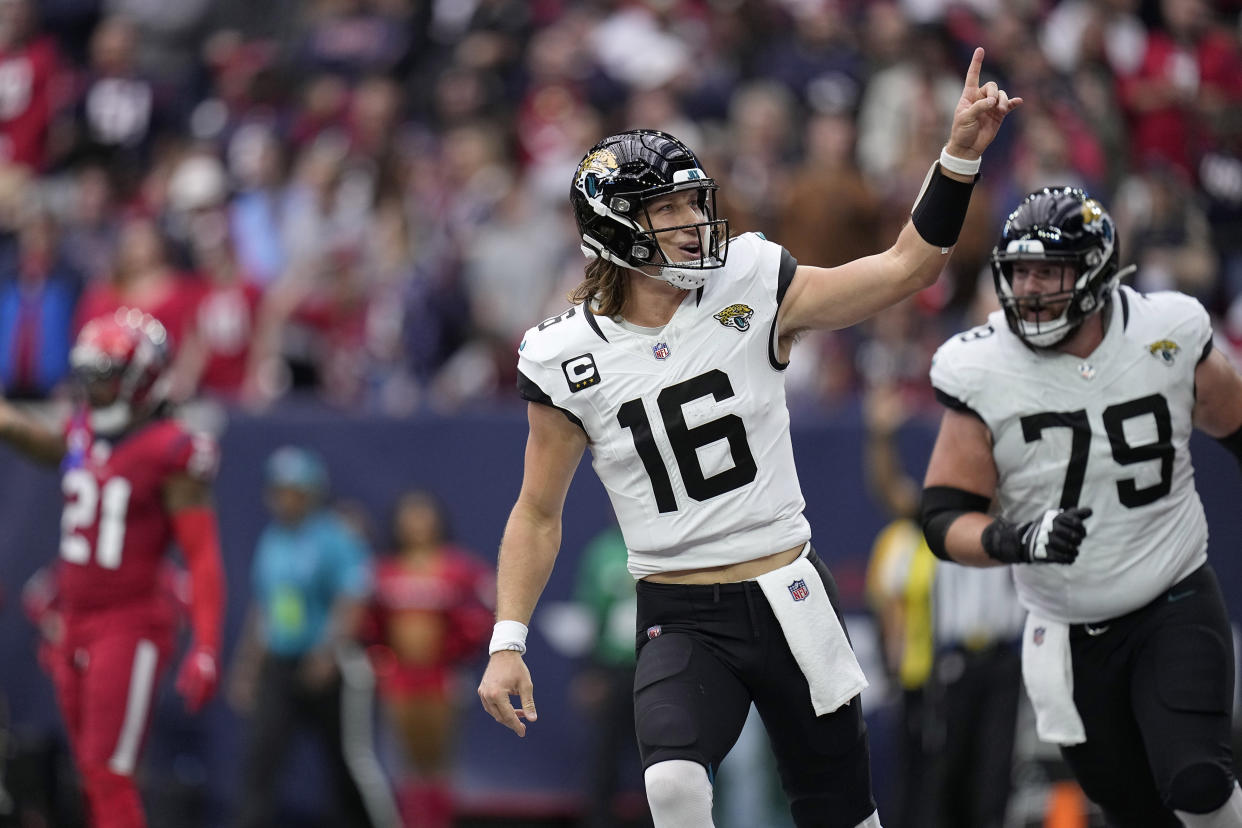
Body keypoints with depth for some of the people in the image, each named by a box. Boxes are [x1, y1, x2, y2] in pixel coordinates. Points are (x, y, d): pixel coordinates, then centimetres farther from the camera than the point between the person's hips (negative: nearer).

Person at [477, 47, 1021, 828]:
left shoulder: (752, 292, -3)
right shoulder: (568, 359, -4)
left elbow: (906, 267, -3)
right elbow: (538, 513, 6)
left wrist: (961, 153, -15)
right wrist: (507, 643, -1)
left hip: (790, 601, 2)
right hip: (681, 621, -2)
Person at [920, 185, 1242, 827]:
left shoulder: (1168, 336, -9)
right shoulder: (983, 373, -11)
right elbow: (945, 522, -11)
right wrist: (1014, 540, -31)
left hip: (1176, 610, -1)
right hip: (1070, 640, 1)